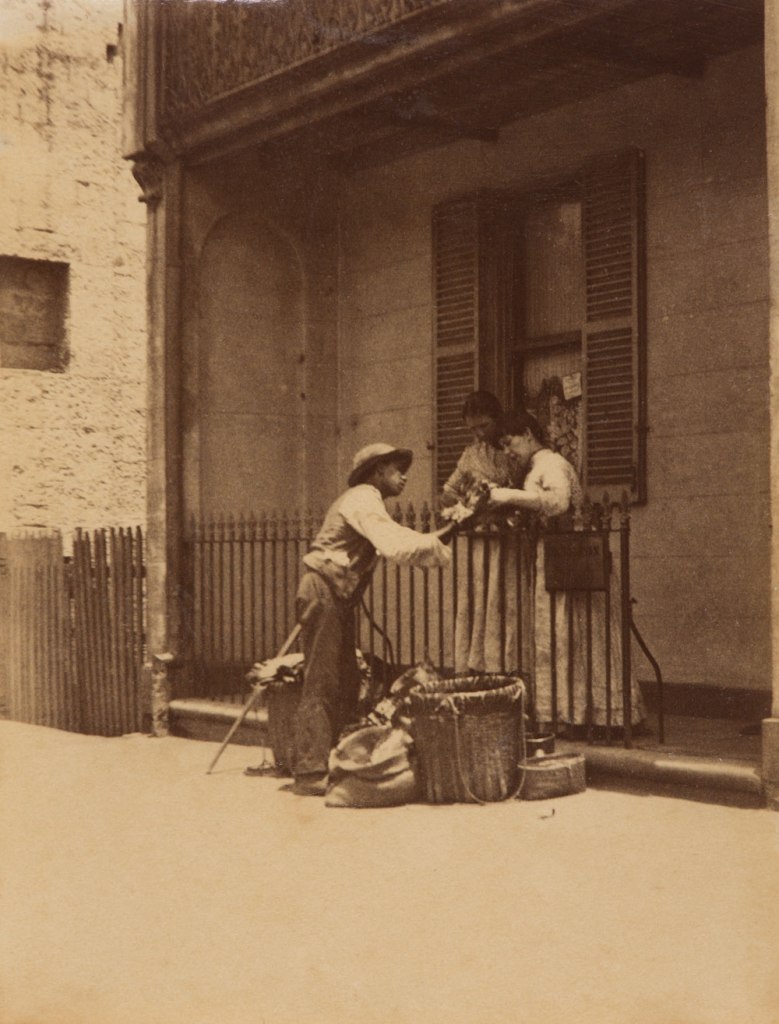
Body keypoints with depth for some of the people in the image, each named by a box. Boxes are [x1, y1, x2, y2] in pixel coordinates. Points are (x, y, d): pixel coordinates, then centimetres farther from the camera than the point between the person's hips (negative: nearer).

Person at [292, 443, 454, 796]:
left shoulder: (366, 501, 21)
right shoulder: (363, 500, -13)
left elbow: (396, 544, 18)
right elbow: (396, 547, -26)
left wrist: (442, 535, 11)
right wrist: (439, 550, -15)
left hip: (338, 597, 11)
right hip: (323, 592, -11)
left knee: (346, 682, 12)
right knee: (322, 684, -10)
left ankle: (331, 763, 18)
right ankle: (309, 773, -8)